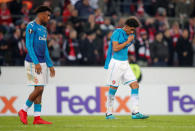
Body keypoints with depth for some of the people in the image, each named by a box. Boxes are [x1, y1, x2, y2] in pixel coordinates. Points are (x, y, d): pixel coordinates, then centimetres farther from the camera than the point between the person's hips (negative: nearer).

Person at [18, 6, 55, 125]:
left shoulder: (43, 29, 17)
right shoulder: (31, 26, -10)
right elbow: (29, 45, -16)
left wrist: (50, 65, 18)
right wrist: (36, 63, -22)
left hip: (42, 63, 8)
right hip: (33, 62, -8)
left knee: (40, 90, 3)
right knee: (39, 89, -12)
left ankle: (37, 118, 3)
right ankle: (24, 111, 3)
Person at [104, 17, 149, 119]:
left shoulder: (130, 35, 13)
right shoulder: (117, 33, -10)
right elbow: (115, 48, -20)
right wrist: (127, 41, -13)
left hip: (125, 64, 8)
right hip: (115, 63, -8)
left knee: (135, 85, -4)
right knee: (113, 88, -2)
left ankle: (135, 113, -6)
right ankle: (109, 113, 11)